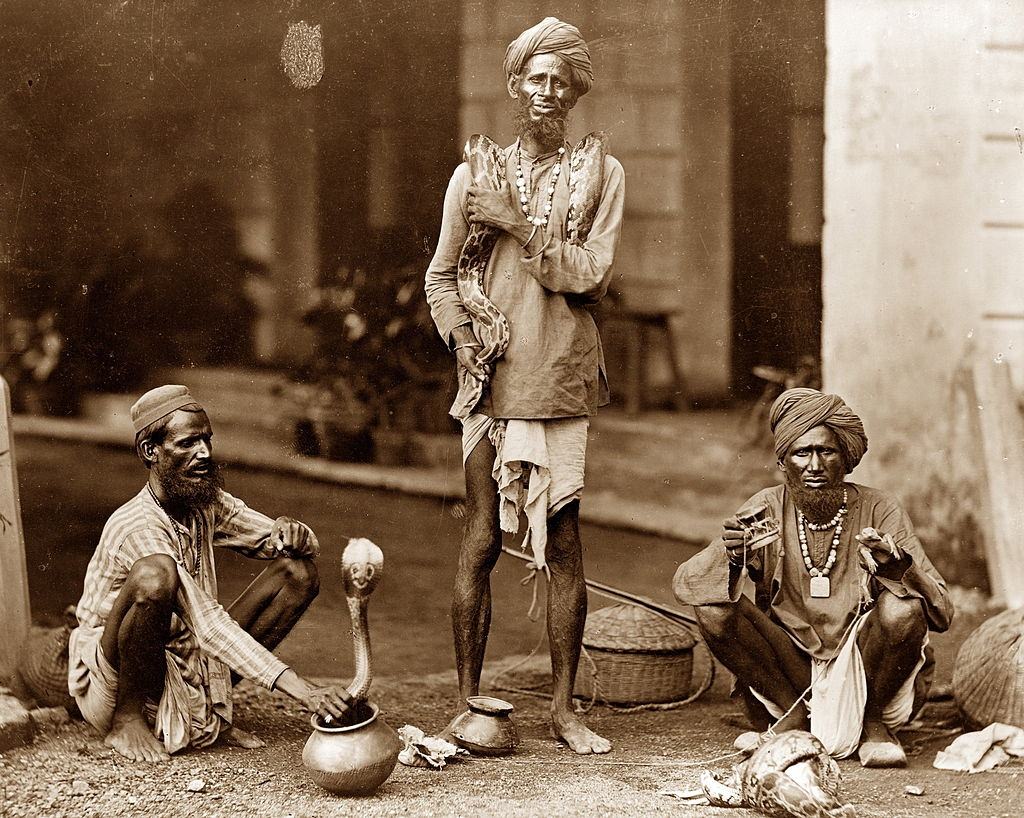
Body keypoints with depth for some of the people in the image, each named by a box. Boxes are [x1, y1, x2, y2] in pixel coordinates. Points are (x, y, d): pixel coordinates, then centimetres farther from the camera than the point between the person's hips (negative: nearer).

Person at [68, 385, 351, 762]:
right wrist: (299, 687, -39)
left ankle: (208, 710, 1)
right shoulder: (137, 528, -24)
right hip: (110, 672, -7)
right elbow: (207, 625, -32)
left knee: (299, 571, -3)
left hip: (189, 667, 8)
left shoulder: (208, 505, 2)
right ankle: (129, 717, -15)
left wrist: (290, 532, -18)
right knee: (155, 575, -36)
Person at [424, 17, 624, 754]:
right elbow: (441, 274, 13)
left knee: (563, 541, 0)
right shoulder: (474, 175, 10)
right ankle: (468, 701, 7)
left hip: (561, 379, 0)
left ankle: (564, 706, 8)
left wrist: (520, 224, -8)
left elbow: (593, 273, -4)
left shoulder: (602, 173, 8)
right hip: (491, 375, 0)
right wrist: (459, 333, -4)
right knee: (482, 539, 0)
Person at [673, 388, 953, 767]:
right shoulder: (766, 511, -4)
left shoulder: (878, 509, -9)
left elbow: (942, 613, -14)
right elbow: (684, 585, -10)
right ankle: (795, 718, -1)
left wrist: (894, 563, -35)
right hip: (792, 672, 1)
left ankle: (873, 723, -2)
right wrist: (730, 555, -33)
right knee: (713, 607, -20)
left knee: (902, 609, -30)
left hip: (865, 674, -1)